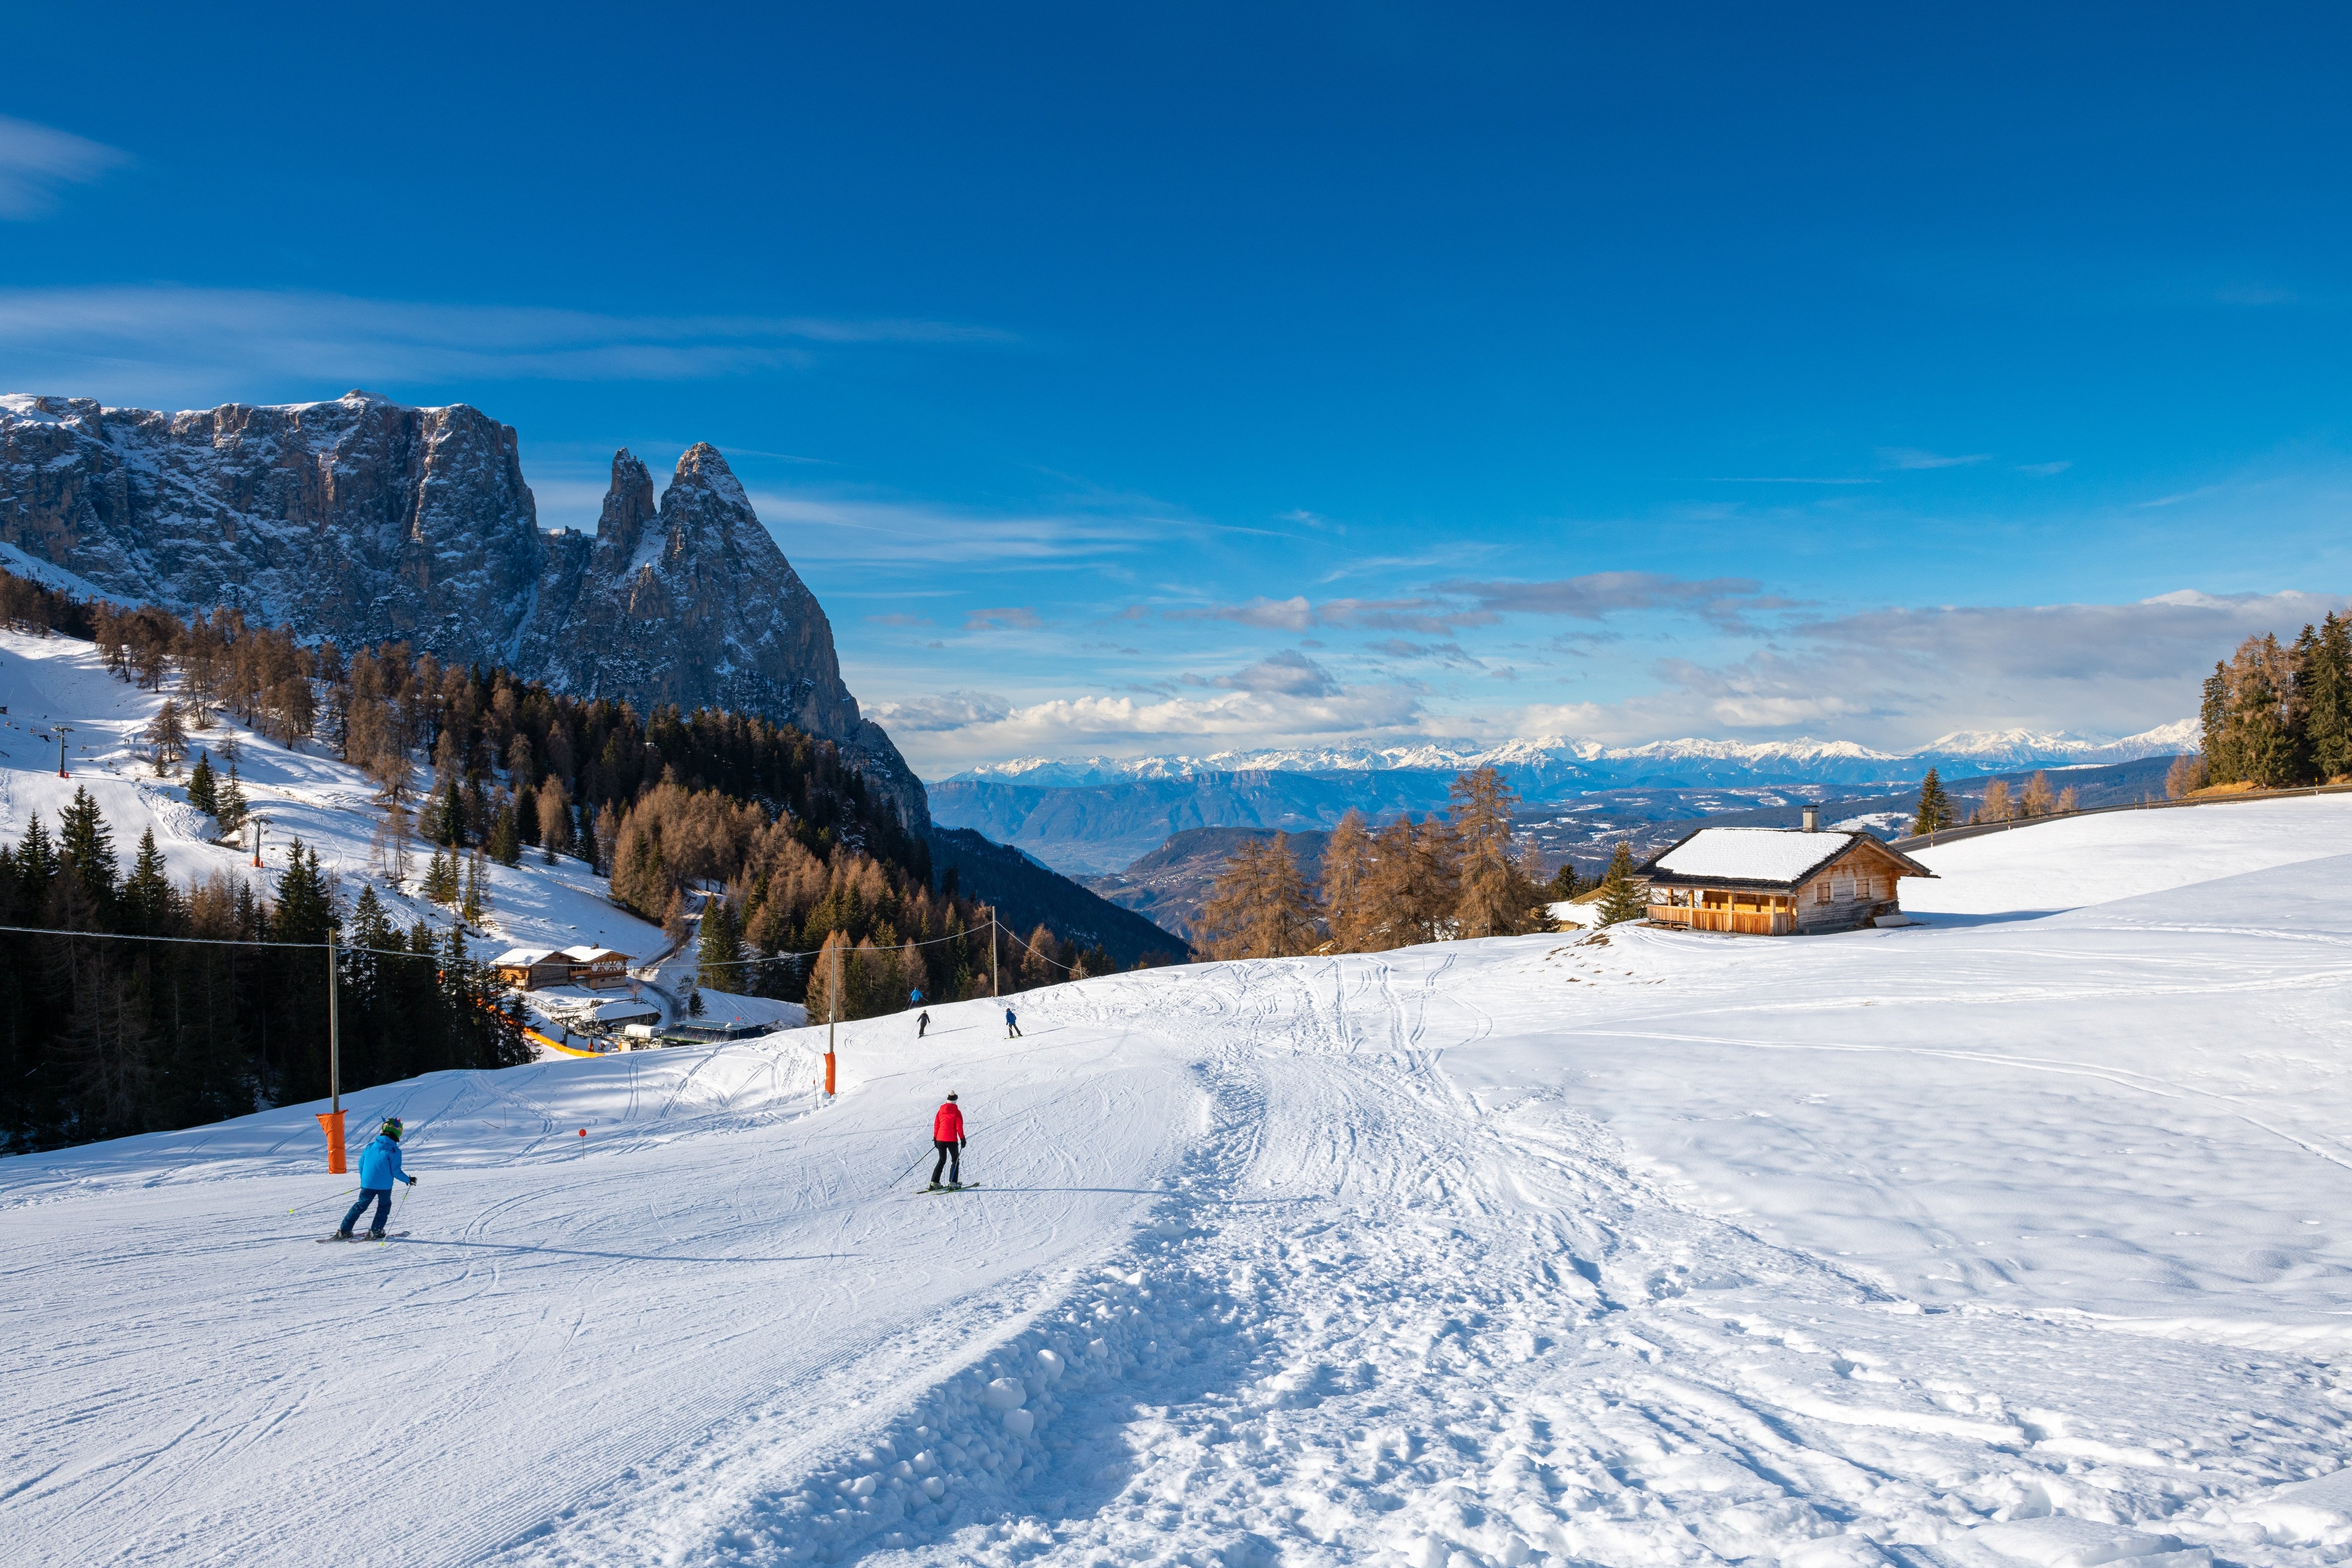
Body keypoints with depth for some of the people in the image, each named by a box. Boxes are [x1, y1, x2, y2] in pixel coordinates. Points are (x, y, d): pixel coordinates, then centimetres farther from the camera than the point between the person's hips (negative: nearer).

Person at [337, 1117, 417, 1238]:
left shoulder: (370, 1147, 3)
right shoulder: (394, 1151, -12)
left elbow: (361, 1164, 11)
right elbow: (396, 1172, -12)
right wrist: (409, 1180, 3)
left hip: (367, 1184, 4)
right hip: (385, 1186, -4)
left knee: (360, 1206, 18)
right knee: (384, 1207, 17)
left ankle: (344, 1231, 17)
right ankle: (375, 1232, 10)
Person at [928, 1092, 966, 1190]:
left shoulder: (941, 1111, 9)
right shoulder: (956, 1112, -6)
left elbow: (936, 1125, 10)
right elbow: (959, 1127, -10)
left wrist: (935, 1138, 18)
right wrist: (962, 1139, -4)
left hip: (940, 1139, 5)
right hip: (952, 1140, -5)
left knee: (942, 1160, 17)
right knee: (955, 1161, 7)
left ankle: (934, 1183, 10)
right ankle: (953, 1183, -4)